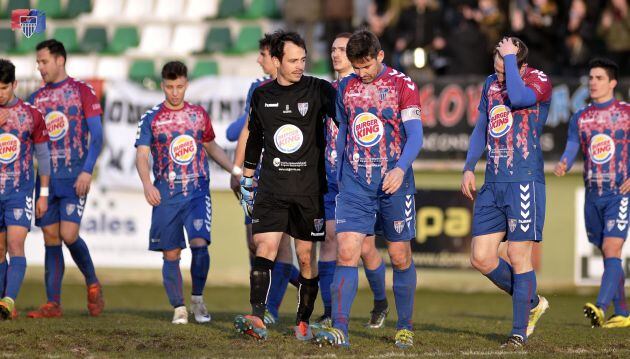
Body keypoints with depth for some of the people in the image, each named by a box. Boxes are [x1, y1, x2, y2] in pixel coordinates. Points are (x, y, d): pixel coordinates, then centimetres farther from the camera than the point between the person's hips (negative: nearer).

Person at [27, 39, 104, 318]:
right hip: (46, 178, 5)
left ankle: (93, 284, 10)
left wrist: (87, 171, -14)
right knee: (51, 239, 3)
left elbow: (96, 135, -4)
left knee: (68, 235, -14)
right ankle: (53, 303, 5)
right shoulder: (36, 98, 13)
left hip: (74, 177, -5)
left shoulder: (82, 91, 0)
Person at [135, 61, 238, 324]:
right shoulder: (151, 119, 3)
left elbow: (211, 147, 23)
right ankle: (179, 308, 11)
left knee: (199, 243, -16)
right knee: (171, 254, 1)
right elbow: (141, 155, -5)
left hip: (197, 191, 0)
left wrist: (235, 169, 12)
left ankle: (197, 299, 0)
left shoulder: (198, 114, 10)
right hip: (166, 194, 0)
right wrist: (147, 184, -22)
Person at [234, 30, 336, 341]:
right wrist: (247, 176, 24)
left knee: (307, 257, 3)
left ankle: (303, 321, 14)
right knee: (264, 247, -13)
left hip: (309, 187, -2)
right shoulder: (262, 95, 9)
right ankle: (257, 319, -22)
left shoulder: (318, 90, -2)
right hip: (271, 186, 2)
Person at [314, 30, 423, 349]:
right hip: (355, 180, 3)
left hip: (393, 180, -3)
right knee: (346, 252, -11)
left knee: (400, 256, 5)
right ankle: (339, 329, -16)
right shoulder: (345, 87, 9)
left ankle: (405, 328, 19)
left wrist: (401, 169, -26)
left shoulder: (402, 85, -4)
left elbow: (415, 135, -10)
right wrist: (339, 176, 17)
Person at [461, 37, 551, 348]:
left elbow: (518, 98, -28)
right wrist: (469, 168, 15)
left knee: (518, 257, -6)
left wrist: (510, 58, -16)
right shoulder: (491, 84, 15)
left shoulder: (539, 81, -5)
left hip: (524, 182, -7)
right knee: (481, 258, 2)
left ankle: (520, 331, 3)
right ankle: (532, 303, 21)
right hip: (492, 183, 7)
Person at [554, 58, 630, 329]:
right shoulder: (580, 118, 10)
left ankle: (601, 308, -28)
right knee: (608, 255, 10)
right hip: (593, 195, 5)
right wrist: (563, 165, -23)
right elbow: (571, 148, 0)